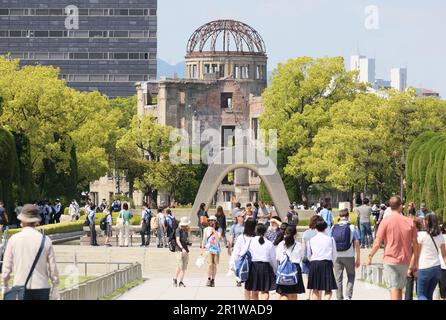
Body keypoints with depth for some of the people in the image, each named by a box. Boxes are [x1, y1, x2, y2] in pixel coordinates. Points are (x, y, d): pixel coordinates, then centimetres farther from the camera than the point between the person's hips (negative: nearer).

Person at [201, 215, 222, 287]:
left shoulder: (219, 229, 3)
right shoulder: (206, 229, 7)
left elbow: (218, 239, -9)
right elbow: (204, 240, 11)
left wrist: (214, 231, -12)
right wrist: (202, 249, 8)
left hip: (216, 249, 1)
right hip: (208, 249, -1)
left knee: (214, 265, 3)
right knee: (210, 264, -16)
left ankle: (213, 280, 14)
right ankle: (209, 279, -4)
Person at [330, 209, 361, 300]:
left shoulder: (333, 228, 1)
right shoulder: (352, 228, -5)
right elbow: (357, 244, -7)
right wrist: (358, 258, 0)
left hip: (337, 257, 2)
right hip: (349, 256, -1)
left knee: (338, 279, 10)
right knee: (351, 276, 15)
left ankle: (339, 298, 12)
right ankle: (348, 296, 0)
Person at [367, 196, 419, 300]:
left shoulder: (386, 221, -6)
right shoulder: (410, 222, 3)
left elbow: (377, 243, -8)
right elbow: (415, 245, 5)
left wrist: (370, 257, 6)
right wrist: (414, 264, 14)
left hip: (390, 260, -3)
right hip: (405, 262, 3)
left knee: (394, 289, -7)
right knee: (400, 289, 17)